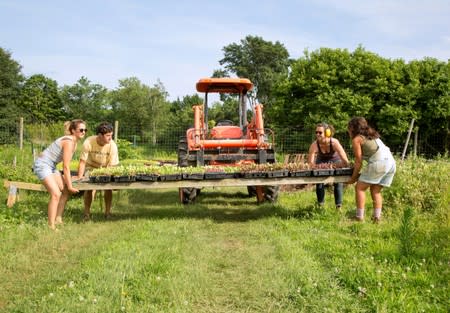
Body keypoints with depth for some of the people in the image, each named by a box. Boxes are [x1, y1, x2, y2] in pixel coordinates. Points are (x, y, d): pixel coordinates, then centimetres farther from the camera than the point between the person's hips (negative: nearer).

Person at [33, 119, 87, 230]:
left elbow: (66, 165, 10)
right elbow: (66, 167, -20)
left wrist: (68, 178, 5)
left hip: (51, 166, 10)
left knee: (65, 191, 6)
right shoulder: (69, 142, -22)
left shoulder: (74, 142, 6)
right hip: (42, 165, -10)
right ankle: (51, 226, -14)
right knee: (56, 194, -18)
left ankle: (58, 219, 14)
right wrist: (70, 186, -16)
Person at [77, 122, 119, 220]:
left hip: (105, 168, 1)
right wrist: (79, 179, -23)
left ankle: (108, 212, 3)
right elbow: (82, 162, -21)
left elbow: (112, 166, -19)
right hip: (91, 167, -1)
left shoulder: (112, 145, -26)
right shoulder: (88, 142, -29)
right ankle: (87, 213, -2)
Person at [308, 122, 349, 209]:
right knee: (319, 182, -4)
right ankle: (320, 205, 15)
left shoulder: (334, 143, -37)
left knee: (338, 182, -9)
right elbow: (310, 163, -27)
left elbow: (345, 162, -35)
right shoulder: (314, 145, -32)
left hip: (335, 160, -1)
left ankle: (339, 206, 6)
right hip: (321, 161, 1)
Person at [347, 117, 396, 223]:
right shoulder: (372, 135, 28)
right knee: (376, 190, 15)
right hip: (391, 161, 8)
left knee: (359, 187, 1)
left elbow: (359, 161, 3)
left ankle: (359, 218, -5)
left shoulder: (356, 139, 5)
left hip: (379, 162, -8)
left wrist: (353, 178, 11)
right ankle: (377, 217, 4)